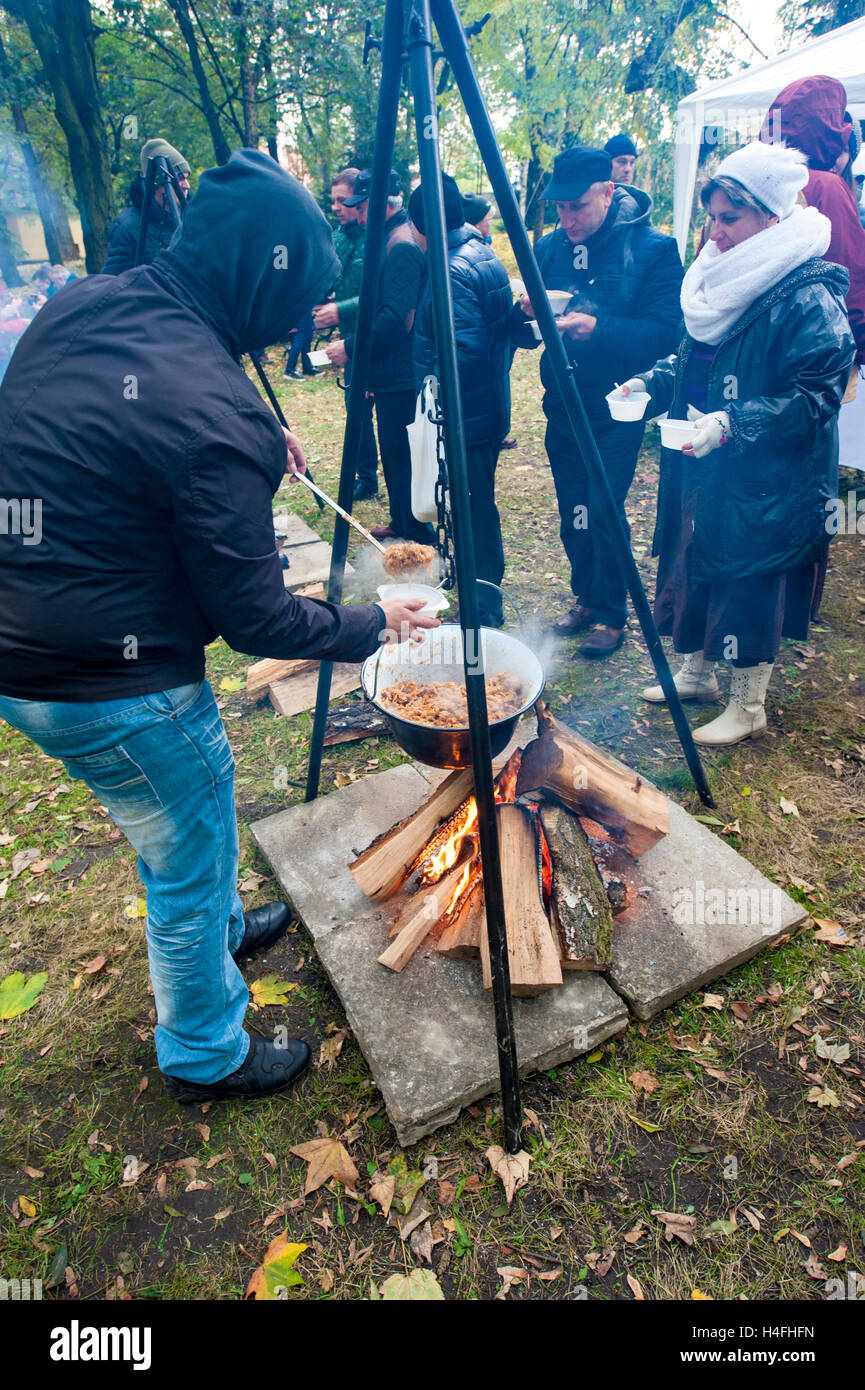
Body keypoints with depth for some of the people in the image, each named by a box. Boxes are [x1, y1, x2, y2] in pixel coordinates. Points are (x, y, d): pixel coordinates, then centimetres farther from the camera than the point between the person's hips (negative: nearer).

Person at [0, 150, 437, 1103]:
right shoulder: (217, 416, -25)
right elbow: (256, 621, -19)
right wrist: (373, 624, -3)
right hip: (109, 690, -9)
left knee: (185, 820, 30)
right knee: (189, 863, 14)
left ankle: (218, 925, 58)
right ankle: (206, 1057, 40)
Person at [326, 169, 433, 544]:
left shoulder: (402, 247, -17)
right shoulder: (393, 239, 16)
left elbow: (394, 319, -25)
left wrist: (350, 348, -18)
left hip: (400, 376, -11)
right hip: (392, 374, 11)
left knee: (402, 458, -4)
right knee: (393, 453, 18)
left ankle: (419, 541, 5)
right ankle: (401, 524, 32)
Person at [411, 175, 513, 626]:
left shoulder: (453, 271, -18)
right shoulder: (486, 256, 14)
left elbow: (464, 348, -25)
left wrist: (432, 385, -13)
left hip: (466, 415, -10)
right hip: (491, 406, 10)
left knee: (473, 507, -3)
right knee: (478, 502, 19)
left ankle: (484, 607, 5)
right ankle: (483, 587, 33)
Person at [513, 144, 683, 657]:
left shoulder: (654, 249, -7)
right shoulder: (549, 248, 8)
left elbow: (667, 333, -16)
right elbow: (523, 336, 9)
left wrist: (598, 329, -28)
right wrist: (527, 313, -14)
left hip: (616, 411, -5)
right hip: (562, 407, 5)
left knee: (604, 512, -8)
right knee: (573, 513, 10)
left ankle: (612, 615, 9)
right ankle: (587, 599, 28)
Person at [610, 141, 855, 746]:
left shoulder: (808, 298, -15)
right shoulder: (724, 280, 11)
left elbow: (816, 396, -20)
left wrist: (731, 423, -29)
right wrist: (651, 383, 5)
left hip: (764, 490, -9)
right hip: (701, 475, 9)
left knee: (749, 593, 0)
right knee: (695, 575, 17)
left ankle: (748, 707, 18)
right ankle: (698, 672, 37)